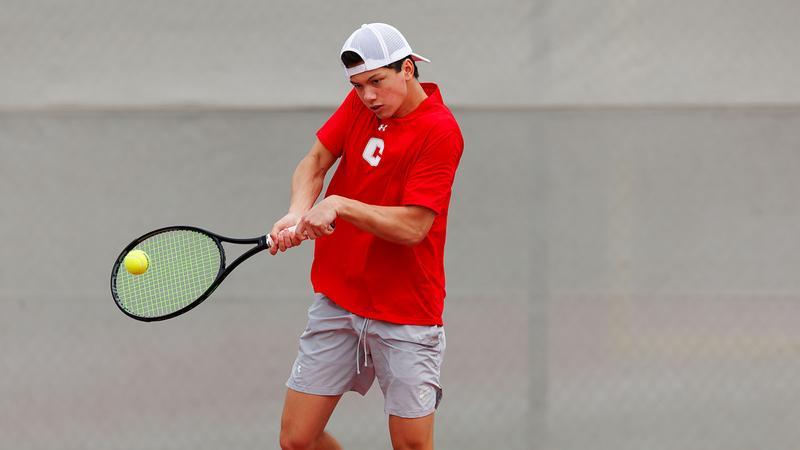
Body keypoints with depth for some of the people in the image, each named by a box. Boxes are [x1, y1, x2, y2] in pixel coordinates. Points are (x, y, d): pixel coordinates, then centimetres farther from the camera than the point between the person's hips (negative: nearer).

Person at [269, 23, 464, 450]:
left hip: (405, 314, -6)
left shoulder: (440, 131, -17)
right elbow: (315, 162, 4)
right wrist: (298, 213, -16)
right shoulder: (362, 101, 4)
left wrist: (338, 205, -28)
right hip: (337, 299, 6)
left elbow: (411, 227, -21)